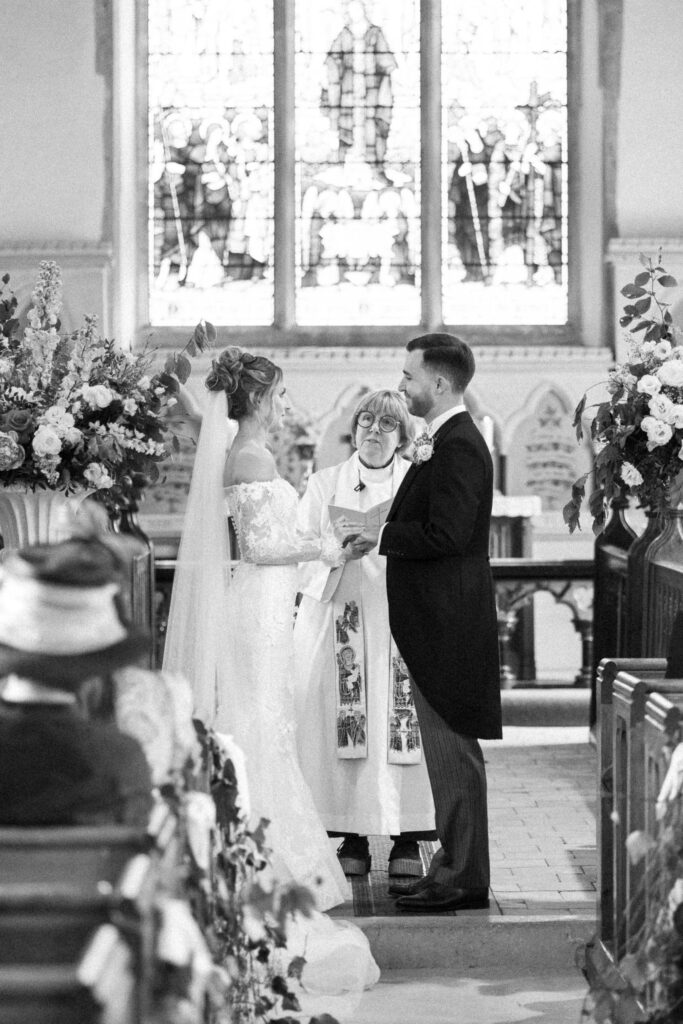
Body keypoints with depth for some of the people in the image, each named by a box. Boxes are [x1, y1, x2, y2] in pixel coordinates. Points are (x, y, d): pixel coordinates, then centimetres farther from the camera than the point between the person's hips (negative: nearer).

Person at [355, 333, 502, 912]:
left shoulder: (458, 446, -17)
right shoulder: (446, 441, 15)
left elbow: (446, 534, -24)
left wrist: (382, 535, -13)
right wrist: (383, 533, 6)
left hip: (448, 622, -10)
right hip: (439, 623, 10)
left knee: (453, 751, -4)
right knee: (448, 751, 14)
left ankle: (463, 879, 1)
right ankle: (456, 866, 21)